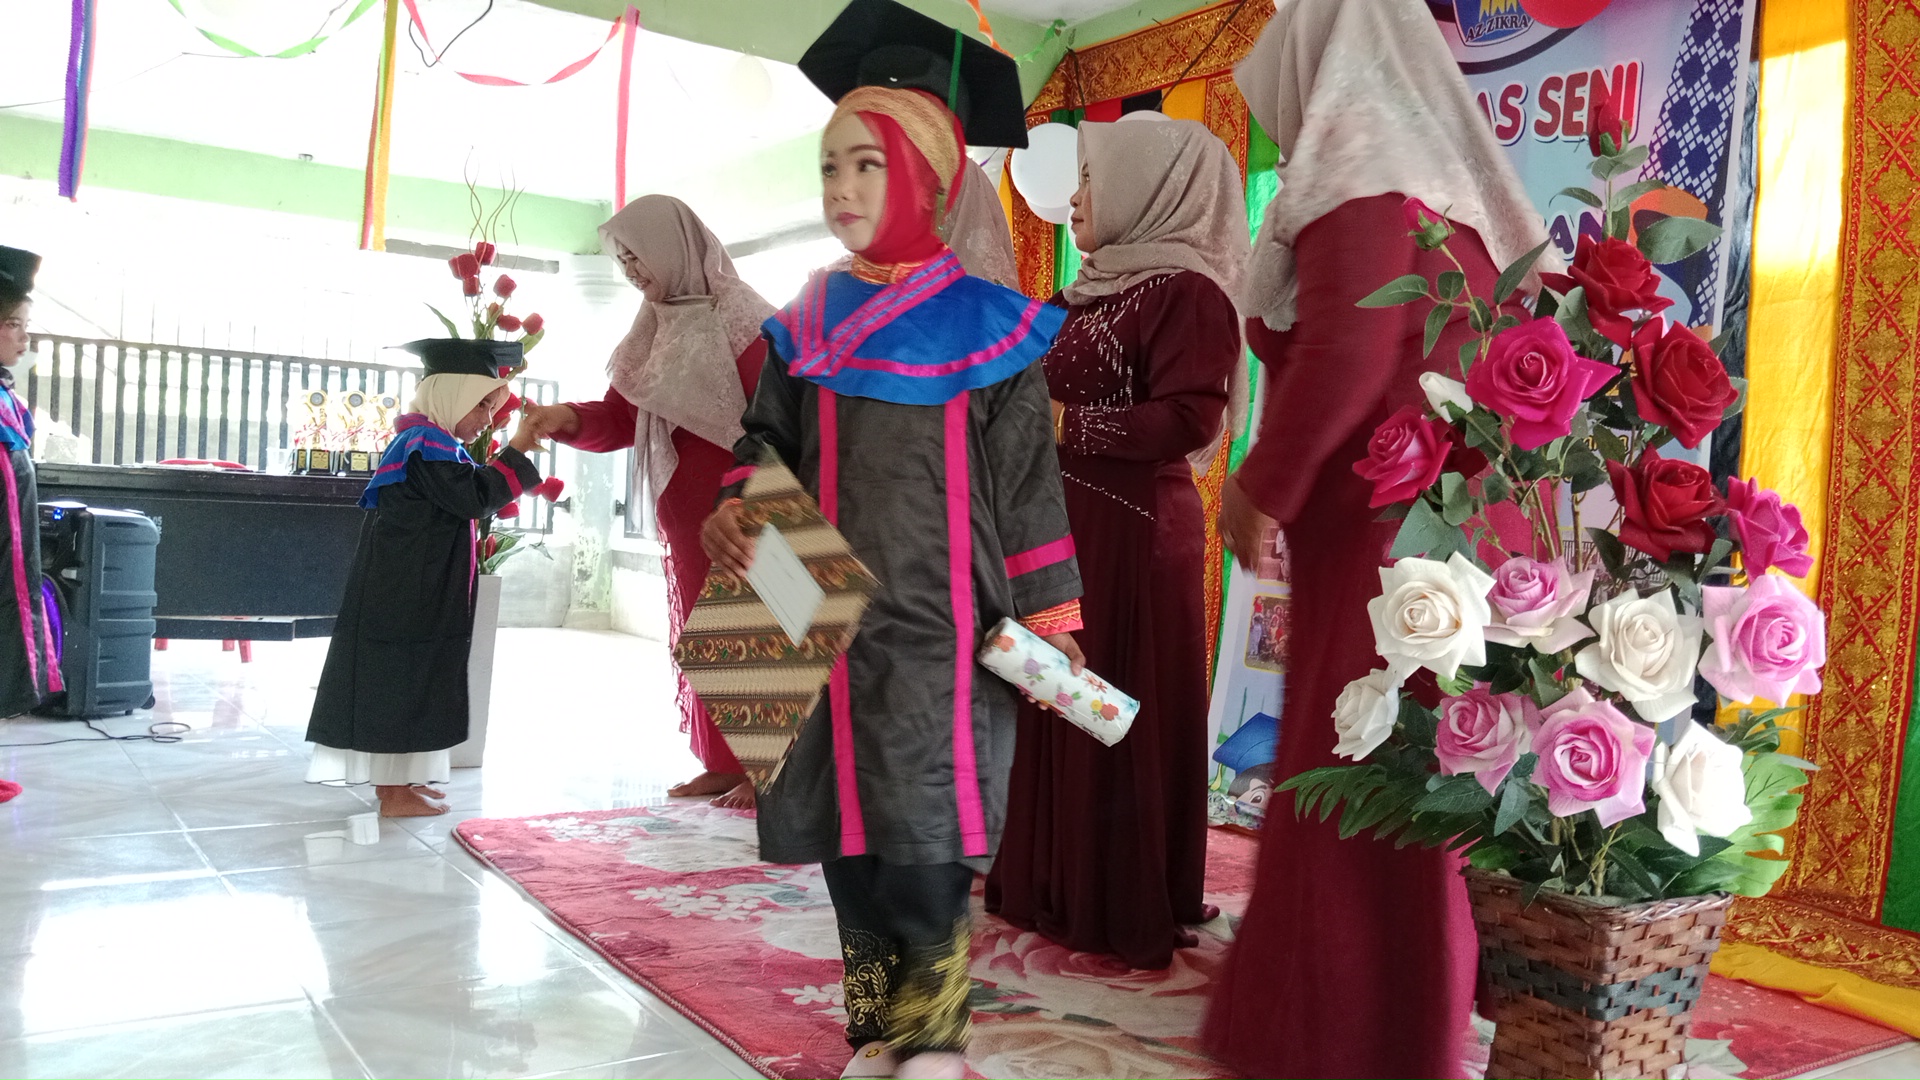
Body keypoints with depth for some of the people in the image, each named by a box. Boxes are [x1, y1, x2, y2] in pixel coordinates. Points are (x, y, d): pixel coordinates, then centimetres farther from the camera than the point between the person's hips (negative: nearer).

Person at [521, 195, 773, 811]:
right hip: (687, 513, 8)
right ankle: (725, 764, 20)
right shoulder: (657, 327, 12)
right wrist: (568, 419, -9)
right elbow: (622, 415, 10)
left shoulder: (740, 318, -12)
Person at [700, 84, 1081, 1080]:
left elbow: (1027, 476, 0)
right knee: (847, 835, 8)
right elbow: (766, 443, 15)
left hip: (938, 625, -4)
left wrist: (1047, 615, -4)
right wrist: (731, 514, -6)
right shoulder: (804, 325, 11)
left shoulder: (984, 322, 0)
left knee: (922, 842, -8)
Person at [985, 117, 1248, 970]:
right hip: (1063, 529, 9)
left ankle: (1126, 909, 11)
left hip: (1131, 538, -9)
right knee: (1055, 713, 12)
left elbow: (1188, 420, -21)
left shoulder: (1186, 290, -10)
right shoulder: (1097, 290, 18)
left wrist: (1064, 424, -18)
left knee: (1120, 723, -2)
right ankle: (1058, 885, 24)